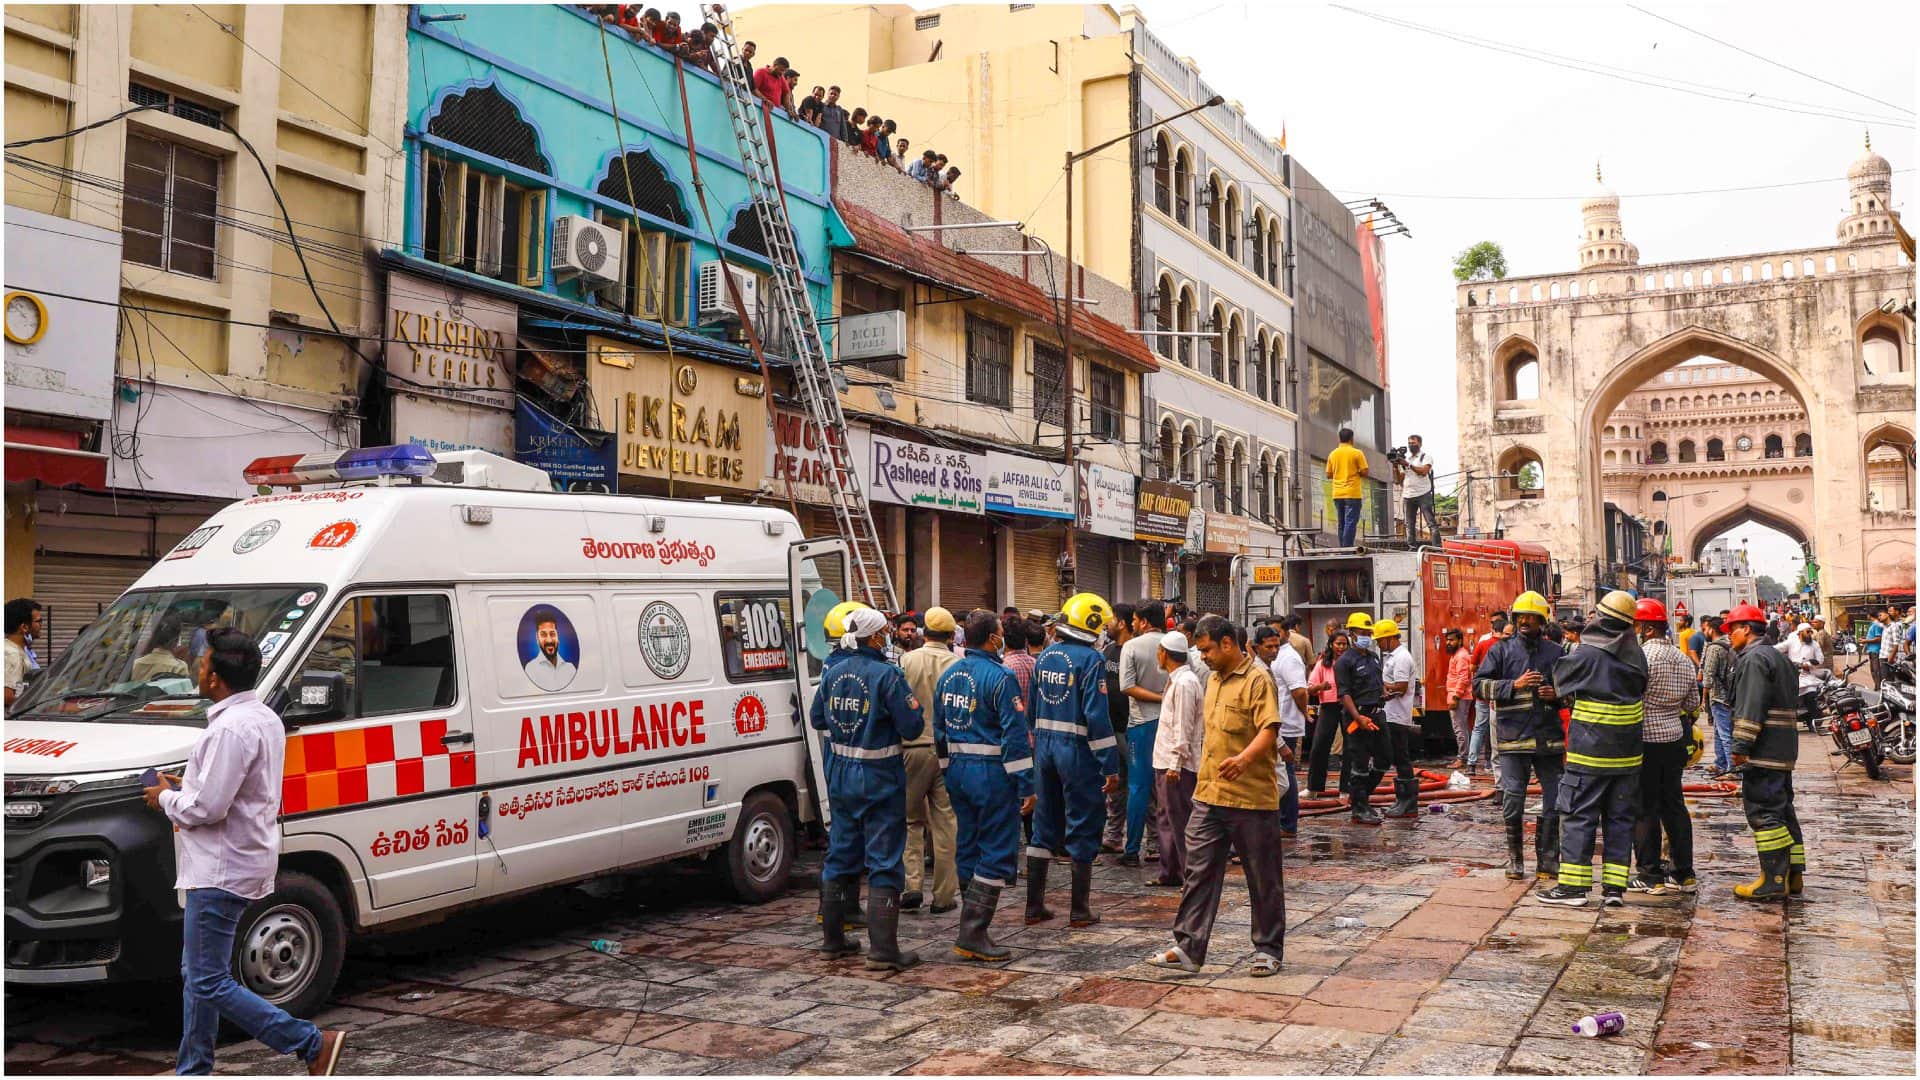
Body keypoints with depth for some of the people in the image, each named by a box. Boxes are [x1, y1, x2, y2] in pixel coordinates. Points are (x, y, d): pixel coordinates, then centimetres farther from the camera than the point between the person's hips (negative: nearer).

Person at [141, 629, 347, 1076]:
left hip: (222, 870, -11)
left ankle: (313, 1044, -5)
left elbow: (206, 808, -24)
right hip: (230, 865, 11)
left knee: (209, 982, -6)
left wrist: (166, 798, -6)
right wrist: (186, 787, 13)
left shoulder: (232, 728, -22)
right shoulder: (264, 718, 12)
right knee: (198, 974, 18)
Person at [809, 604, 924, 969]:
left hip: (841, 775, 6)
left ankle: (833, 939, 27)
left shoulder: (833, 673, 2)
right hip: (879, 778, -6)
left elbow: (817, 719, 13)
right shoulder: (886, 675, -18)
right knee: (883, 863, -1)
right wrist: (911, 707, 1)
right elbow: (912, 727, -18)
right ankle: (882, 950, -2)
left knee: (840, 856, 17)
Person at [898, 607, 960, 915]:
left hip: (913, 748, 0)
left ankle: (911, 885, 3)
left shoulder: (907, 661, -4)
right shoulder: (959, 665, -4)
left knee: (911, 820, 13)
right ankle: (944, 895, 11)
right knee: (945, 823, 7)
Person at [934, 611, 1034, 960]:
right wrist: (1027, 785, -14)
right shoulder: (999, 677, -15)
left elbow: (939, 728, 16)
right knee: (998, 853, -2)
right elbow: (1016, 734, -17)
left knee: (969, 848, 17)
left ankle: (973, 927, 25)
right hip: (991, 773, -8)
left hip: (957, 770, 8)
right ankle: (972, 934, -5)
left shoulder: (948, 673, 9)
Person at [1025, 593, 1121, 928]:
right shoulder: (1090, 660, -14)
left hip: (1045, 747, 7)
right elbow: (1097, 716, -18)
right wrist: (1111, 766, -15)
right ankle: (1080, 910, 10)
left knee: (1044, 826, 15)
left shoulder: (1045, 656, 8)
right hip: (1077, 750, -7)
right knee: (1082, 829, 4)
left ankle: (1034, 905, 19)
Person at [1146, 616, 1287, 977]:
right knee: (1199, 872, 5)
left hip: (1252, 798, -8)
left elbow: (1269, 730, -22)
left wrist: (1244, 758, -39)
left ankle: (1268, 950, 18)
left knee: (1263, 879, 6)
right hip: (1209, 796, 8)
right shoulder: (1214, 680, 16)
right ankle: (1188, 948, 9)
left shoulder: (1257, 680, -11)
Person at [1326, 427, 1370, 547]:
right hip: (1352, 493, -5)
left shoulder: (1332, 454, 8)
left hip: (1337, 494, 5)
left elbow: (1328, 475, 10)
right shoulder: (1357, 453, -4)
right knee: (1350, 523, -7)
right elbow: (1364, 472, -7)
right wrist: (1356, 473, 12)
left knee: (1342, 523, 11)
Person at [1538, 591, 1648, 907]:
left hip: (1589, 752, -5)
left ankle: (1573, 885, -1)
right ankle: (1615, 886, 11)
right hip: (1627, 753, 5)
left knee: (1578, 815, 0)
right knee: (1620, 818, 10)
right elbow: (1641, 690, 14)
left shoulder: (1586, 654, -12)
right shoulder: (1636, 656, 3)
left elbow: (1560, 680, 2)